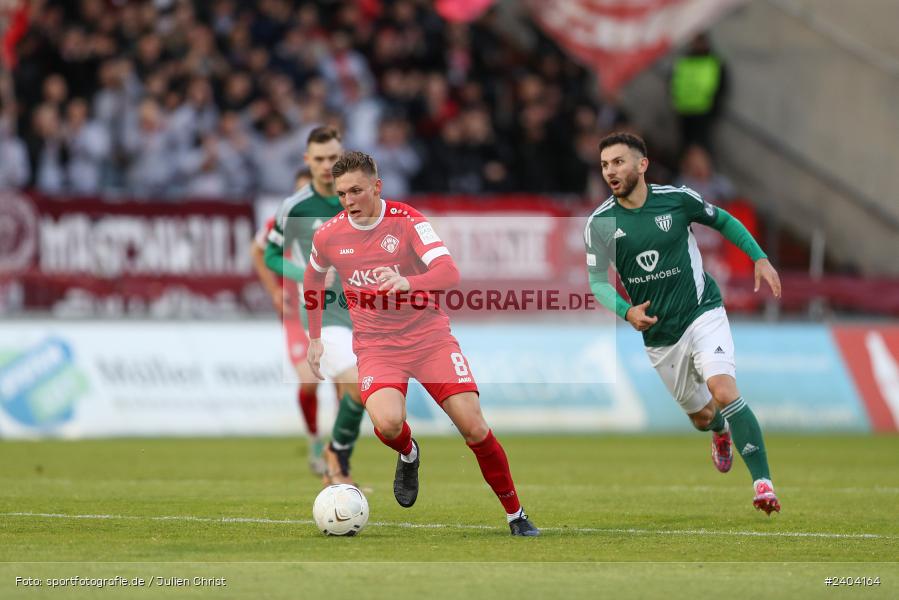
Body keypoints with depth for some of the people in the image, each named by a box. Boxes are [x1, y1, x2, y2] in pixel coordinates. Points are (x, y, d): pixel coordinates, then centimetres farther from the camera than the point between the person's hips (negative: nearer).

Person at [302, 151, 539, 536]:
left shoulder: (407, 221, -12)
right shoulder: (328, 236, -2)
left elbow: (449, 273, -25)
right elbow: (312, 280, 21)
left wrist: (407, 283, -44)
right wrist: (314, 337, 20)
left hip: (430, 338, -1)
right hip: (376, 347, 1)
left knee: (474, 428, -11)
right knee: (387, 423, -28)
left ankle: (516, 514, 8)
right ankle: (408, 455, 11)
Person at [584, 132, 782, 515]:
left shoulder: (677, 199, -6)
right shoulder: (600, 223, -6)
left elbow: (724, 221, 11)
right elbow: (597, 282, -5)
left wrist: (760, 258, 1)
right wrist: (627, 312, -24)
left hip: (703, 314, -2)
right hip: (658, 336, 2)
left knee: (723, 391, -25)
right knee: (701, 417, 12)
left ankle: (763, 483, -24)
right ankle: (721, 433, 52)